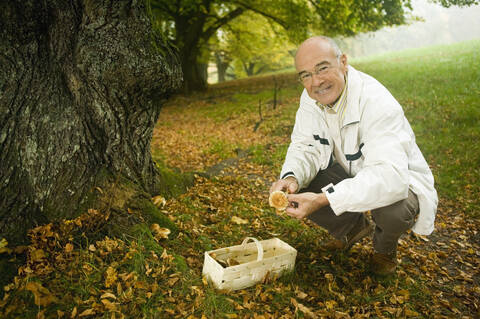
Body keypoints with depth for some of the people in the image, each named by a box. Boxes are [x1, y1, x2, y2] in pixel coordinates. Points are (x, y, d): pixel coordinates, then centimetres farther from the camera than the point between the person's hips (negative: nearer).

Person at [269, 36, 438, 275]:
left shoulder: (377, 103, -33)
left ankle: (385, 246, 4)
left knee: (391, 206, -38)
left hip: (399, 181, -5)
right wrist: (291, 178, -32)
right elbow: (305, 147, -8)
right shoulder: (311, 99, -11)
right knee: (294, 188, -14)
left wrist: (322, 199, -50)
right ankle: (354, 228, 15)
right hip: (350, 175, 6)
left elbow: (391, 176, -42)